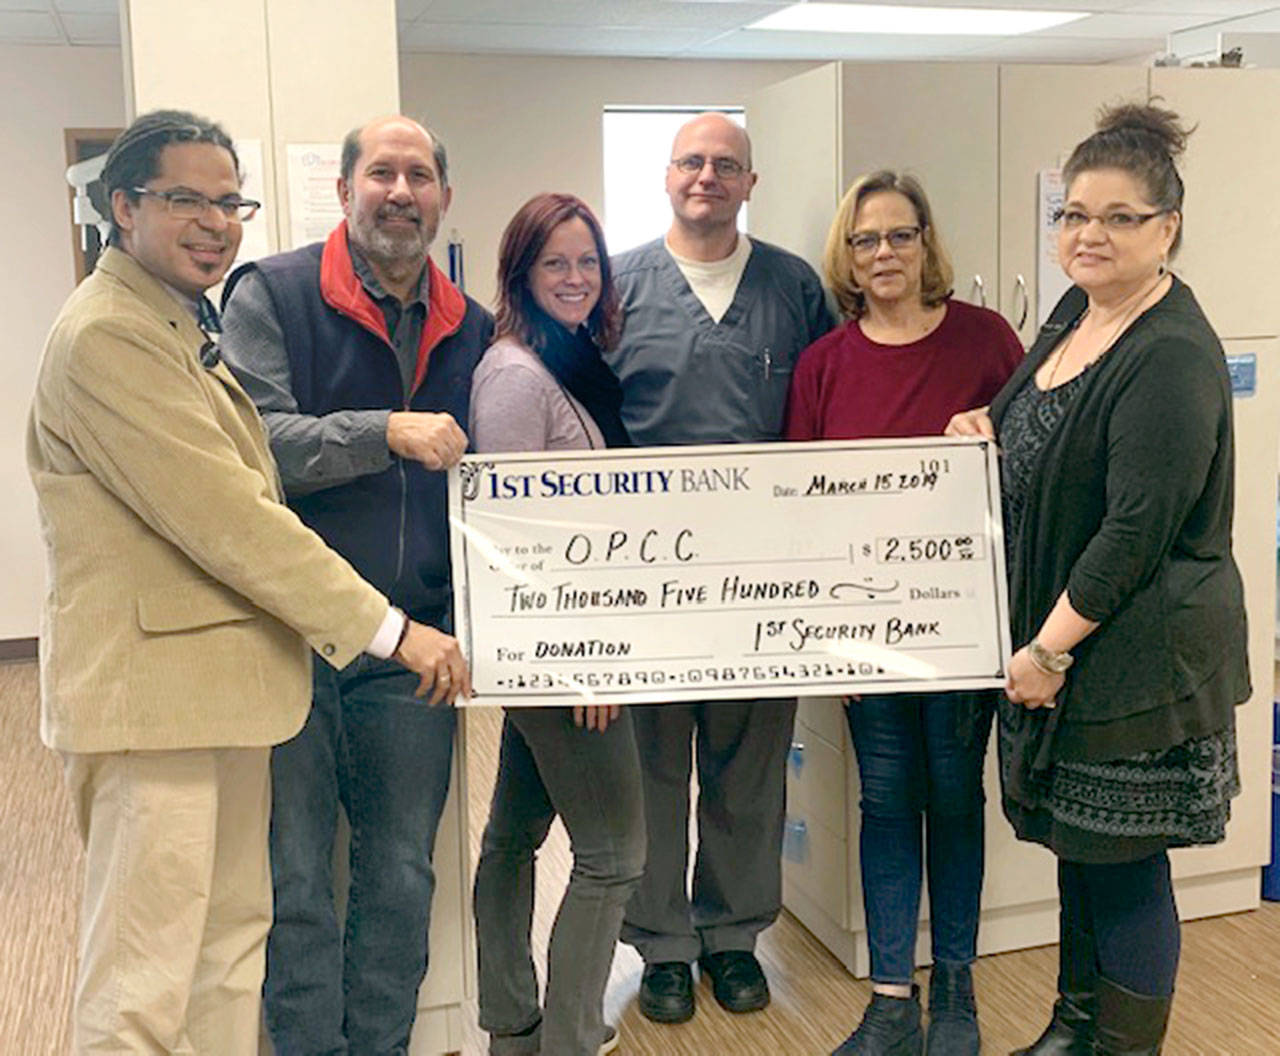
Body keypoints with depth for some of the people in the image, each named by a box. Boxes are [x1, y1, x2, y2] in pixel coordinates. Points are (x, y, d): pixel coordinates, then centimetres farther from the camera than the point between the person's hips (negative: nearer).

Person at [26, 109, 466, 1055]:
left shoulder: (188, 328, 18)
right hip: (153, 691, -10)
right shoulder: (106, 337, -16)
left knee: (232, 952, 18)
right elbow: (224, 515, -21)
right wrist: (388, 628, -18)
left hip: (223, 684, 10)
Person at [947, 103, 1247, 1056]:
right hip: (1054, 632, 9)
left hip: (1137, 652, -9)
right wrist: (987, 430, 3)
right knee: (1077, 845, 20)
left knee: (1123, 863, 5)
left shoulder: (1173, 357, -19)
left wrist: (1050, 647, -18)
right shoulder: (1076, 316, 9)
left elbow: (1138, 527, -22)